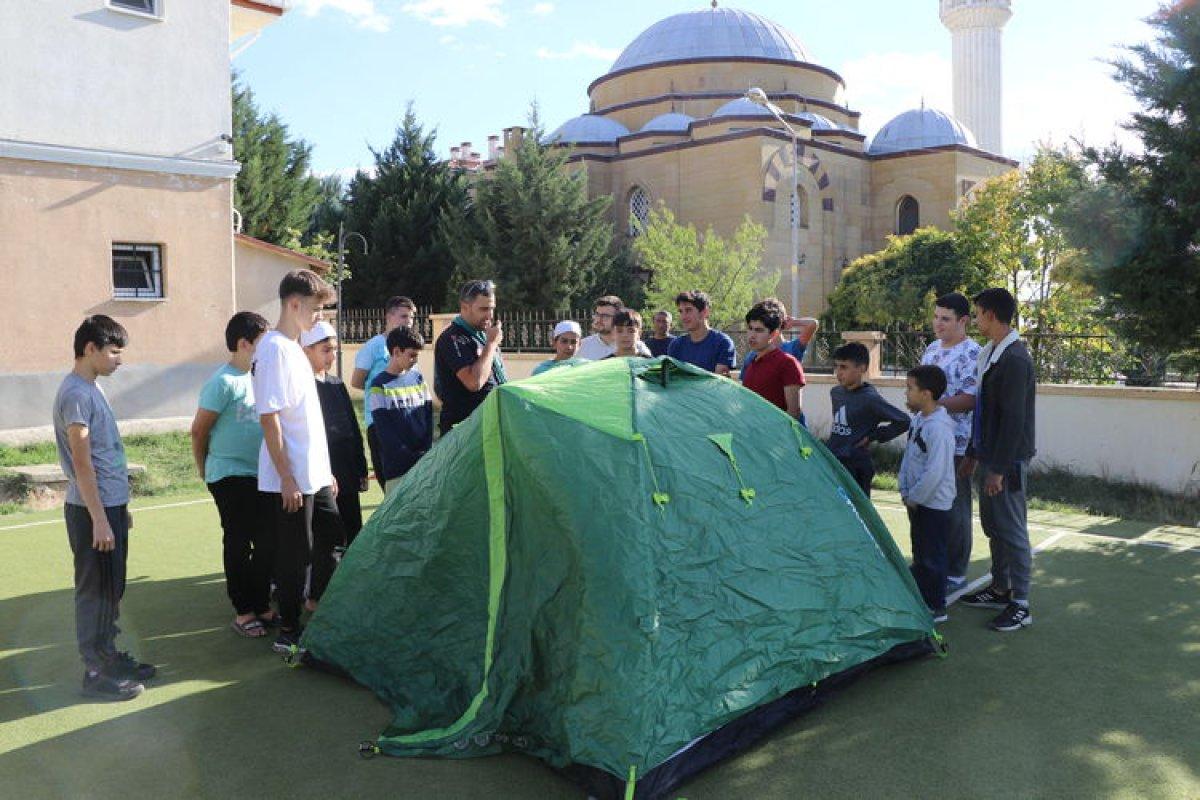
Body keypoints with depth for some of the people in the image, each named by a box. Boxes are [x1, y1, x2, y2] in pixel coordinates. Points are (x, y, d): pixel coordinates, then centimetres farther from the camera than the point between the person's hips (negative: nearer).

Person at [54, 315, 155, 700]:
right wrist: (99, 519, -19)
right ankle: (96, 672, 10)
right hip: (92, 510, -9)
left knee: (112, 590, 16)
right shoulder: (76, 393, -16)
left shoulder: (91, 389, 13)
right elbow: (82, 462, -19)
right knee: (96, 592, 0)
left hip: (111, 505, 9)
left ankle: (109, 656, 27)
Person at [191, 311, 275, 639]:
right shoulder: (224, 382, -13)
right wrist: (206, 471, 3)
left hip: (258, 475, 7)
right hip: (231, 476, -7)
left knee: (268, 541, 9)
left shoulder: (256, 378, 10)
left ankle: (261, 605, 21)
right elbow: (199, 430, -9)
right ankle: (243, 612, 13)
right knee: (238, 544, 2)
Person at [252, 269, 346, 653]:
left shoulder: (294, 348, 14)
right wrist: (286, 478, -19)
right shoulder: (274, 348, -15)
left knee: (330, 542, 16)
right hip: (291, 480, -9)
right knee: (294, 555, 2)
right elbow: (269, 417, -19)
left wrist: (326, 470, 20)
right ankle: (288, 633, 16)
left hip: (315, 475, 9)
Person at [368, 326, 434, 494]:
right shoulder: (379, 386, -3)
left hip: (424, 462, 4)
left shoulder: (417, 377, 11)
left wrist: (427, 452, -2)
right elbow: (385, 431, -6)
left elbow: (428, 416, 11)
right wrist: (415, 458, -11)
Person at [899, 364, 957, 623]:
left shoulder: (939, 427, -23)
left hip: (934, 504, -9)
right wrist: (905, 491, 8)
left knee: (931, 556, 1)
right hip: (916, 501, 9)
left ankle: (936, 608, 14)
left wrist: (914, 498, -16)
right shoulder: (918, 420, 7)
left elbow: (935, 472, -26)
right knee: (919, 552, 20)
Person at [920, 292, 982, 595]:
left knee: (955, 509, 2)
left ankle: (955, 574, 13)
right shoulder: (932, 348, 13)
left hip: (955, 445, -8)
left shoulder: (971, 354, -12)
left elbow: (971, 400, -19)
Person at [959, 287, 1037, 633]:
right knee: (992, 525, 17)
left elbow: (1014, 418, -22)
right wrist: (974, 453, 19)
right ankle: (1000, 589, 30)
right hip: (991, 455, 10)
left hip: (1008, 460, -10)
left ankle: (1020, 605, 7)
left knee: (1012, 529, -2)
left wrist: (999, 468, -21)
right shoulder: (991, 353, 11)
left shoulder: (1015, 358, -19)